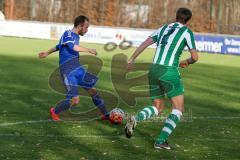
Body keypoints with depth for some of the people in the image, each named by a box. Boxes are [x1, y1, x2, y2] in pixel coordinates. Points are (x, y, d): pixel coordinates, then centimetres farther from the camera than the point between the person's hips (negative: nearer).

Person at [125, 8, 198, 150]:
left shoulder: (163, 28, 18)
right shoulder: (187, 32, 2)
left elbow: (144, 44, 10)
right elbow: (195, 57, -1)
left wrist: (131, 60, 11)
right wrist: (187, 62, 21)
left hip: (154, 70, 6)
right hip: (169, 72, -6)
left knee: (158, 108, 17)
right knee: (178, 110, 4)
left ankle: (135, 119, -12)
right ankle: (161, 140, -10)